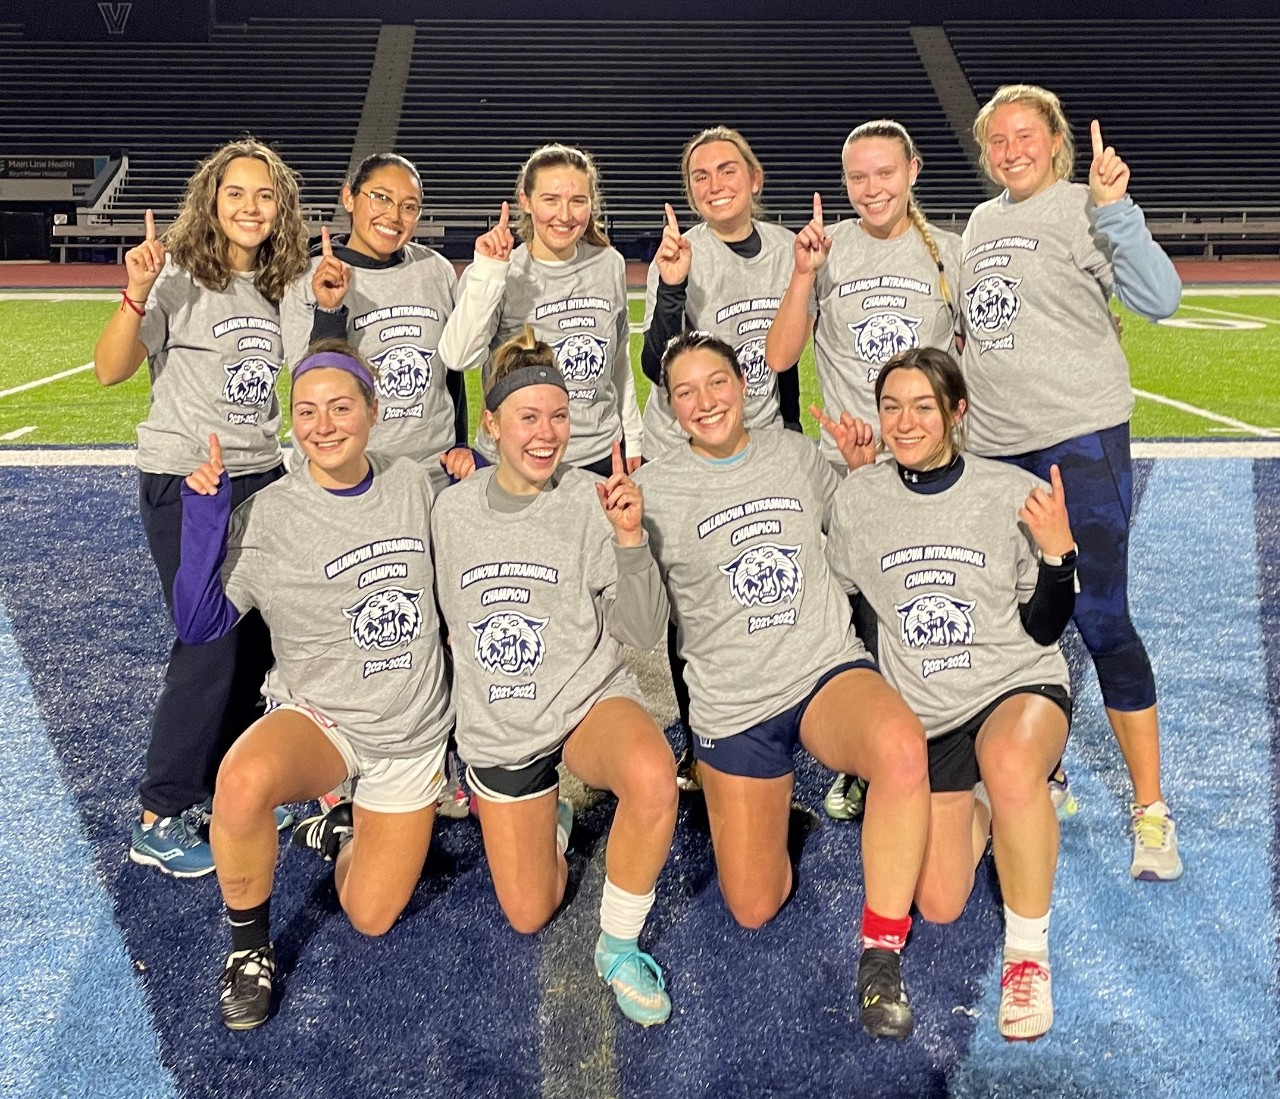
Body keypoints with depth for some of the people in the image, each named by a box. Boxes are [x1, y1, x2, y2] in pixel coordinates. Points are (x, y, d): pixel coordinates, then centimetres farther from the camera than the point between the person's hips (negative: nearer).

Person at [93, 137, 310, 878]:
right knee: (211, 642, -7)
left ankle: (220, 790, 24)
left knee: (258, 639, 7)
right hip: (185, 481, -6)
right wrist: (136, 295, -31)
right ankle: (159, 821, 6)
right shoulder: (178, 278, -10)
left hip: (260, 475, 6)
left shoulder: (281, 285, 6)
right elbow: (110, 371, -15)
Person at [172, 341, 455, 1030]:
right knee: (243, 781, -38)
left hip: (415, 730, 3)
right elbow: (199, 624, -16)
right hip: (318, 716, -2)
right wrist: (204, 517, -27)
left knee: (370, 919, 3)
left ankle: (342, 830, 37)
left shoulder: (414, 485, -4)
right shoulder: (268, 517, -14)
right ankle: (249, 944, -9)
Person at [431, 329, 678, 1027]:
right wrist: (467, 714, 14)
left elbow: (644, 633, -16)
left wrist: (628, 539, -30)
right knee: (529, 916, 9)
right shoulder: (453, 509, -3)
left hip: (589, 700, -3)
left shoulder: (590, 502, -13)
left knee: (653, 777, -38)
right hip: (497, 729, 3)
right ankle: (553, 824, 43)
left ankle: (618, 947, -13)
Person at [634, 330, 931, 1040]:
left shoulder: (796, 455, 5)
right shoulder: (655, 488, -4)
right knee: (754, 910, 4)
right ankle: (764, 805, 38)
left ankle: (881, 954, -17)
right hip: (733, 702, 0)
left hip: (828, 672, 1)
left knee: (901, 745, -36)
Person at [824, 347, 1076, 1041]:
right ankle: (976, 814, 35)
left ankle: (1027, 951, -15)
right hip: (921, 710, 3)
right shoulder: (856, 499, -5)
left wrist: (1057, 551, -20)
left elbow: (1043, 628, -6)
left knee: (1010, 768, -40)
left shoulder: (1014, 494, -9)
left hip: (1018, 684, -2)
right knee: (939, 906, 1)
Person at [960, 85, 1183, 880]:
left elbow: (1159, 300, -17)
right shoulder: (982, 221, 15)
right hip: (995, 445, 7)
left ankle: (1151, 810, 3)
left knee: (1100, 618, -9)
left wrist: (1115, 208, -24)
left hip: (1081, 437, -6)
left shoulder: (1083, 209, -4)